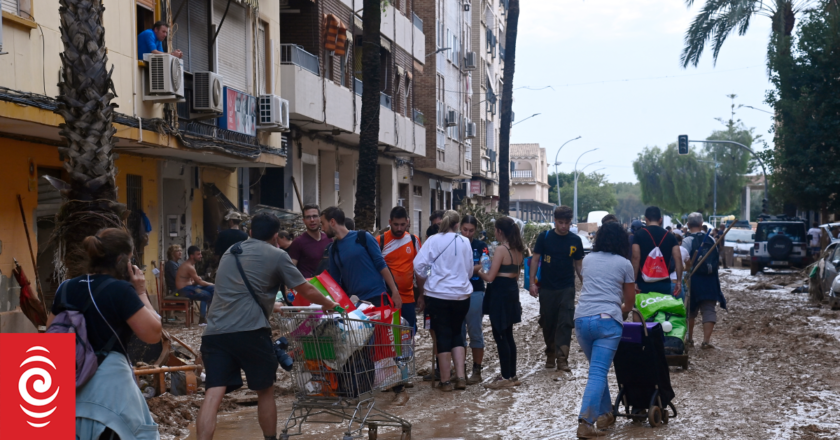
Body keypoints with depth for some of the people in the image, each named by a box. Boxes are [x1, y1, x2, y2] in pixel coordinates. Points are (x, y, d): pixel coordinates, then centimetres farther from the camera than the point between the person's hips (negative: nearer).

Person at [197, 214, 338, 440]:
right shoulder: (277, 255, 7)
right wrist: (329, 305, 31)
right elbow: (307, 291, 13)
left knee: (213, 394, -5)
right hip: (249, 330, -4)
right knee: (265, 390, 14)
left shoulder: (230, 252, 26)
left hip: (215, 331, 4)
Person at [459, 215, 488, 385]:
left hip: (475, 293, -2)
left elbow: (483, 266, -9)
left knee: (475, 332, 2)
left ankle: (477, 372, 9)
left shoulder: (480, 246, 3)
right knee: (458, 333, 7)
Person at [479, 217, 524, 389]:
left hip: (500, 292, -9)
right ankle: (512, 375, 22)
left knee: (500, 336, -2)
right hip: (512, 291, 9)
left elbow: (490, 277, -17)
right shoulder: (518, 250, 10)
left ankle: (506, 377, 2)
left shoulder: (501, 249, -16)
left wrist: (478, 271, 0)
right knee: (508, 336, 16)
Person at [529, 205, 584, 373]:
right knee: (547, 323, 10)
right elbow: (535, 259, 2)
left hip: (567, 289, 0)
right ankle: (550, 355, 28)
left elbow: (578, 265, 10)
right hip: (546, 288, 0)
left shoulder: (575, 240, 3)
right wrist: (532, 282, -5)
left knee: (565, 324, -9)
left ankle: (562, 360, -10)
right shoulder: (544, 237, -1)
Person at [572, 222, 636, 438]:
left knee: (598, 369, 20)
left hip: (582, 319, 4)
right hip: (607, 320, -4)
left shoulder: (588, 260, 17)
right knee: (598, 373, -8)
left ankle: (605, 414, 24)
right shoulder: (624, 264, 7)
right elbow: (630, 302, 13)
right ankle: (585, 422, -19)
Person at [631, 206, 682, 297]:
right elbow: (678, 258, -1)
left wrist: (634, 282, -11)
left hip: (644, 283, -2)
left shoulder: (639, 234, -2)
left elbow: (636, 258, -11)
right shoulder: (670, 236, 6)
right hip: (664, 283, 2)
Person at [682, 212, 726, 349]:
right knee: (709, 310, 2)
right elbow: (716, 260, 13)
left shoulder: (687, 241, -10)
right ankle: (706, 340, -7)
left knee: (691, 311, 12)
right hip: (710, 281, 3)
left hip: (693, 281, -3)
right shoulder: (710, 240, 6)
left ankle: (689, 339, 20)